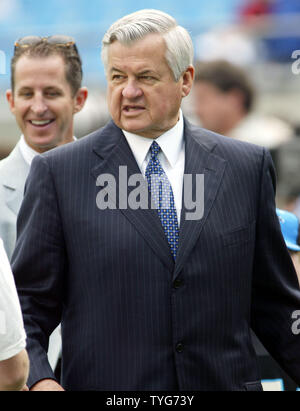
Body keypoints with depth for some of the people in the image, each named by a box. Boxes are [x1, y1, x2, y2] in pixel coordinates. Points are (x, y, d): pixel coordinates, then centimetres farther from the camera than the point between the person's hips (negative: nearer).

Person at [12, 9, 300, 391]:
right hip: (105, 385, -2)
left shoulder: (248, 166, 5)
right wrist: (39, 380, -19)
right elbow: (27, 305, -2)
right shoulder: (57, 172, -1)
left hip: (226, 383, 2)